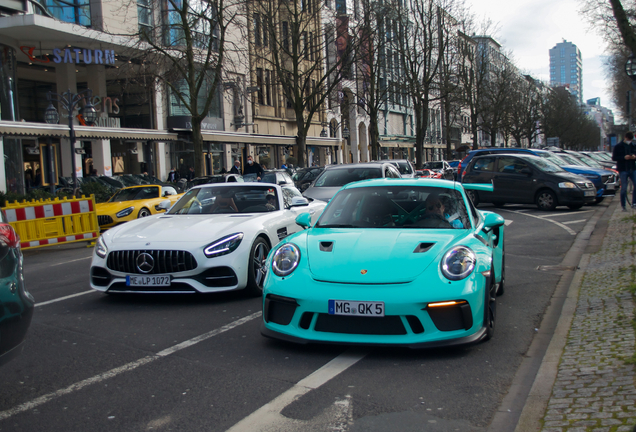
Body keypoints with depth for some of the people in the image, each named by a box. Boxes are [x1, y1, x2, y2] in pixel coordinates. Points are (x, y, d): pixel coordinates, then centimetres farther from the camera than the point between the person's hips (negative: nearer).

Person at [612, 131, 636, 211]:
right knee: (624, 188, -1)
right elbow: (614, 158, -4)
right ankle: (623, 206, 6)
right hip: (623, 170, -3)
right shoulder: (618, 146, 1)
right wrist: (624, 157, -17)